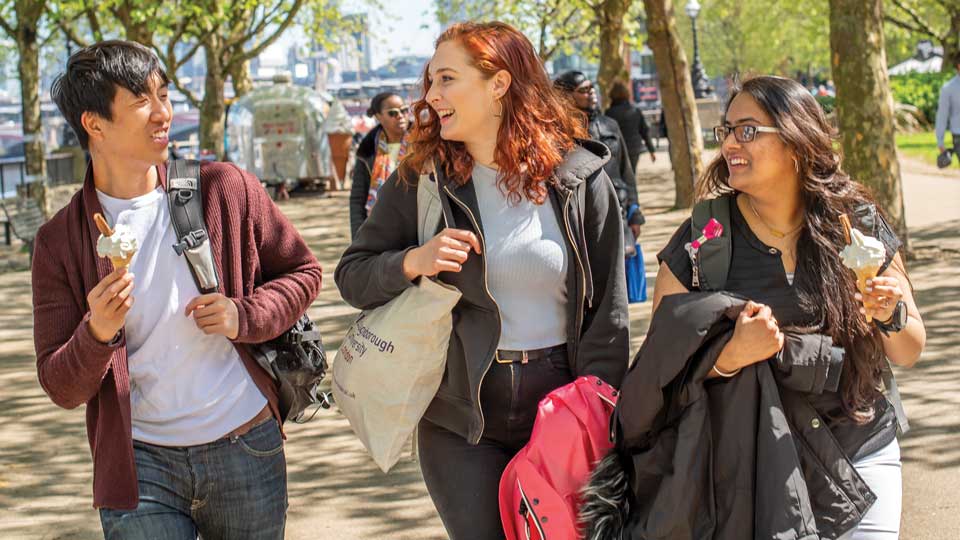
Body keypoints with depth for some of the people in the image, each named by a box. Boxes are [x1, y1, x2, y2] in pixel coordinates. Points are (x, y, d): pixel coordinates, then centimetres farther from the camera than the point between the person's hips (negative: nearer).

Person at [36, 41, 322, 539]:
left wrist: (245, 315, -11)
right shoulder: (60, 241, -2)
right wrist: (97, 333, -22)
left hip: (246, 448, 1)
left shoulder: (226, 190, -2)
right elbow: (61, 388, -1)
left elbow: (303, 272, 9)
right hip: (139, 465, -1)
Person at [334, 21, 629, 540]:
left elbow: (607, 313, -3)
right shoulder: (420, 180, -1)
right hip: (459, 419, 0)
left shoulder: (580, 179, -4)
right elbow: (351, 276, 3)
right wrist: (412, 262, -18)